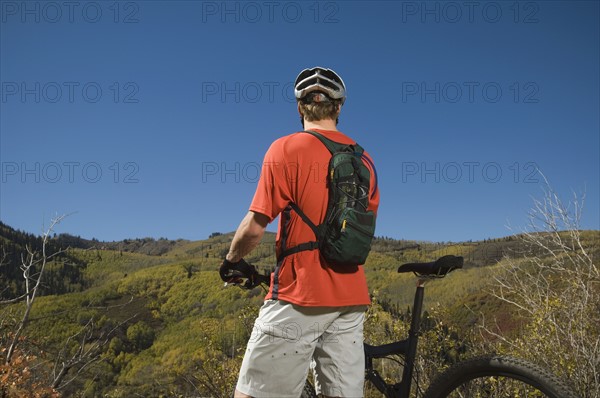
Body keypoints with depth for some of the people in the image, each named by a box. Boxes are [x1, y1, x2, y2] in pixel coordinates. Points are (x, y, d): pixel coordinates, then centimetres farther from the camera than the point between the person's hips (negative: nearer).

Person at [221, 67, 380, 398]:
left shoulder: (286, 149, -7)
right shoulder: (363, 159, 10)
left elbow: (254, 228, -11)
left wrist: (231, 260, 8)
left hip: (299, 296, -6)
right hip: (351, 298, 6)